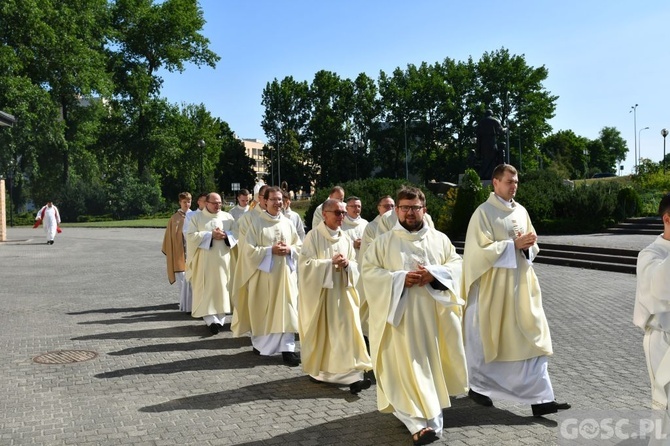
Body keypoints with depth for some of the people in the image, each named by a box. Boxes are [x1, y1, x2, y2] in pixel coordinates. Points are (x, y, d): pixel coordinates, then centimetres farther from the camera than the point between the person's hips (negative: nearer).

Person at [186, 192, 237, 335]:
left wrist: (225, 235, -14)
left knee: (223, 288, 4)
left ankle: (221, 318, 12)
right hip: (205, 261, -2)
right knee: (207, 290, -5)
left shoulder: (228, 217, 10)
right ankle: (211, 320, -6)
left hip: (224, 260, 2)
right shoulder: (196, 217, 3)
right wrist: (211, 235, -16)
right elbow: (191, 236, -7)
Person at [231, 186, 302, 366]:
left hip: (285, 272, 3)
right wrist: (271, 250, -18)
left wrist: (289, 249, -9)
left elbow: (299, 246, 11)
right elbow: (249, 249, -9)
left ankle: (287, 349, 0)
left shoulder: (287, 223, 8)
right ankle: (260, 343, 26)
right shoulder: (257, 222, -4)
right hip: (263, 272, -3)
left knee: (286, 310, -1)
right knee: (263, 310, 7)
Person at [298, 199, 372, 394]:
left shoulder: (345, 239, 9)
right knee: (320, 331, 7)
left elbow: (355, 265, 12)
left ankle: (351, 374, -2)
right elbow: (305, 263, -14)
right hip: (319, 292, -4)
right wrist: (330, 262, -21)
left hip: (341, 292, 4)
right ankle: (317, 369, 27)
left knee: (347, 330, -4)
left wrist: (347, 264, -11)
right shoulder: (314, 236, -7)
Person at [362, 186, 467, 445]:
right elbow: (369, 272, -3)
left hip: (434, 314, 3)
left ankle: (430, 414, 29)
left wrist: (434, 274, -13)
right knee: (407, 366, -9)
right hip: (400, 315, -2)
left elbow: (456, 265, 7)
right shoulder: (383, 242, 3)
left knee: (432, 362, 9)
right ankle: (420, 422, -10)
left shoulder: (440, 239, 11)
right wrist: (400, 278, -16)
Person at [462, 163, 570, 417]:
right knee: (487, 339, 8)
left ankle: (540, 398, 3)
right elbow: (481, 250, -17)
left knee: (532, 338, 0)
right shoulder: (483, 212, -10)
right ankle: (478, 386, 28)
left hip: (521, 284, 6)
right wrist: (514, 245, -19)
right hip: (493, 286, -6)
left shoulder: (521, 211, 10)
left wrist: (527, 246, -7)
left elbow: (532, 246, 16)